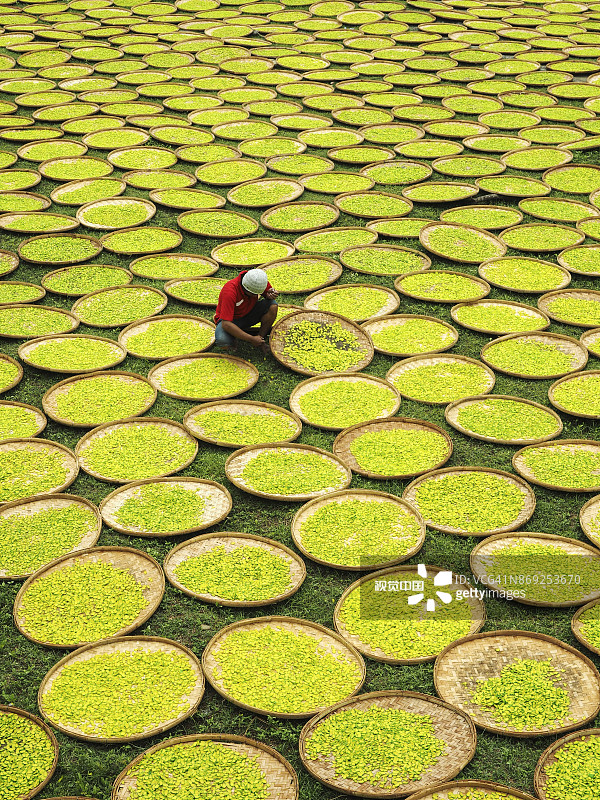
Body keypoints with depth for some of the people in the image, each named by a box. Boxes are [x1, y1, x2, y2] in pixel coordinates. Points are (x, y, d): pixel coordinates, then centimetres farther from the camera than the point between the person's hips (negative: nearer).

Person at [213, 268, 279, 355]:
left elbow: (268, 292, 4)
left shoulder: (259, 281, -21)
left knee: (272, 306, -22)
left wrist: (270, 294, -24)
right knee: (223, 343, -37)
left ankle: (261, 336, -3)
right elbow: (226, 324, -39)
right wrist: (251, 339, -37)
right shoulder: (230, 292, -37)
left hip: (249, 313, 5)